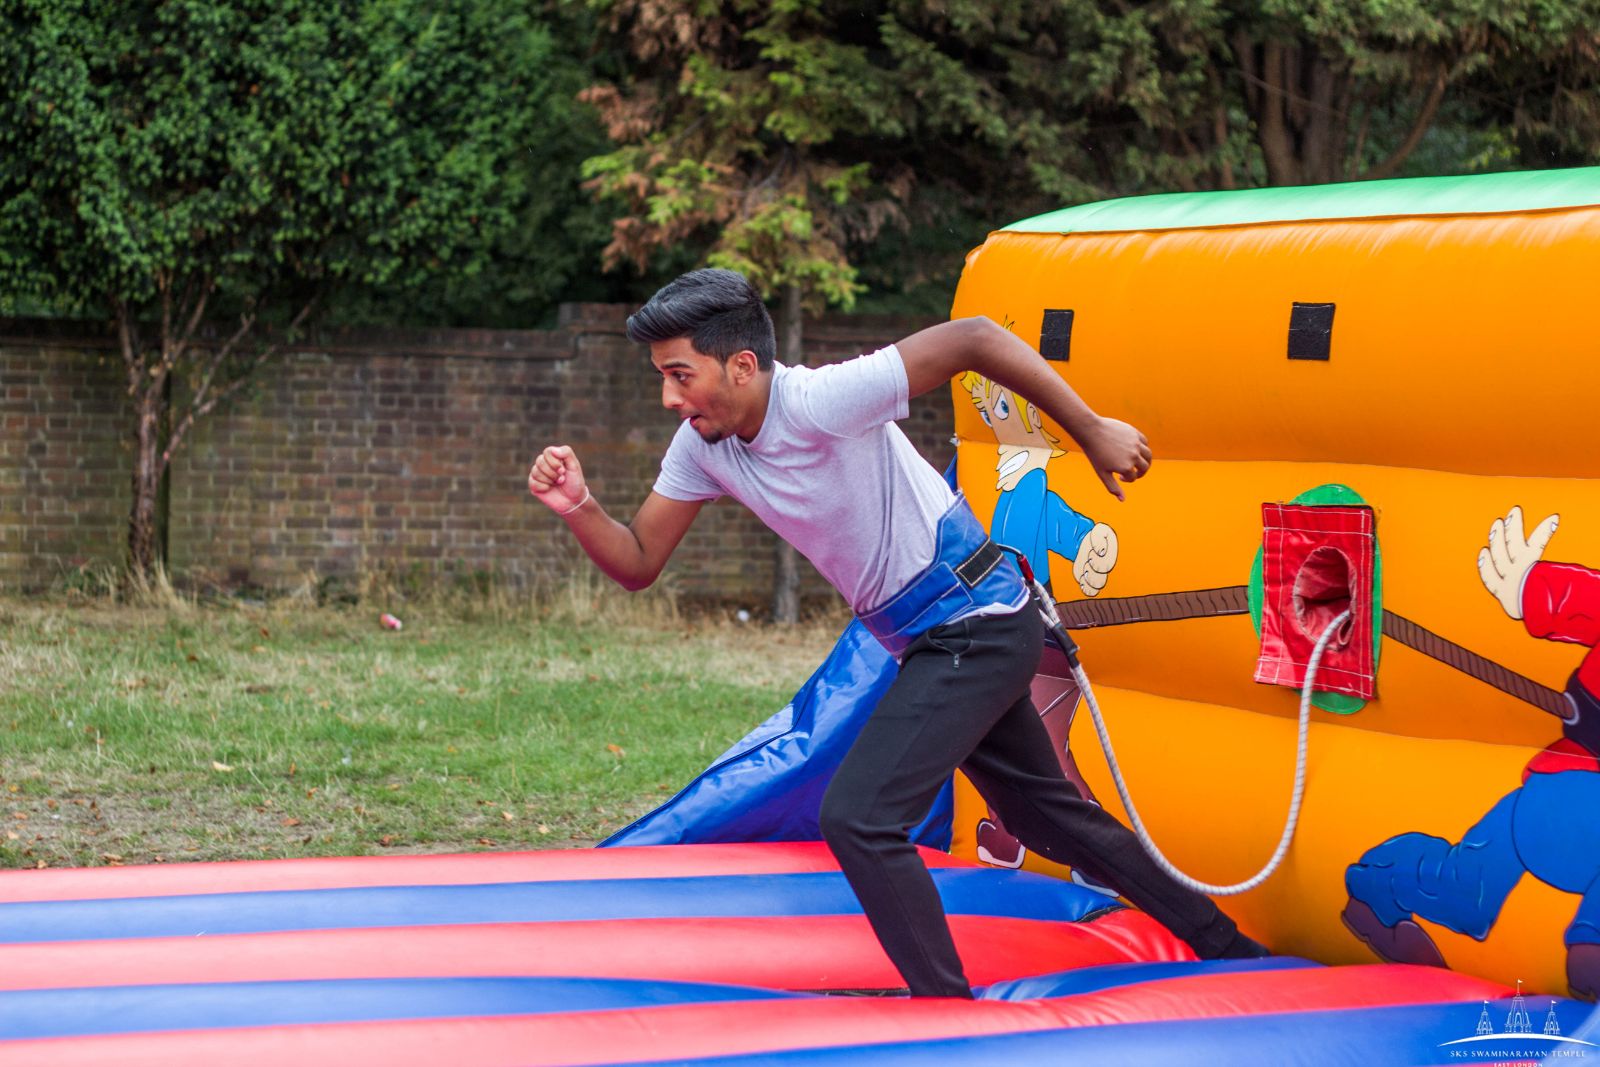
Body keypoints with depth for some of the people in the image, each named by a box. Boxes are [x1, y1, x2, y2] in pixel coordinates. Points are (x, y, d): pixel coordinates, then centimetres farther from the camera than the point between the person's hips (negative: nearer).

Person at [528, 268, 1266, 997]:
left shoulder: (819, 402, -27)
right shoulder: (702, 447, -2)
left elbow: (972, 339, -27)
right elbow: (637, 564, 2)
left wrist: (1093, 433, -23)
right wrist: (579, 508, -18)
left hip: (975, 627, -9)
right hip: (929, 644, 9)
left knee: (857, 820, -16)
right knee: (1048, 818, 21)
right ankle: (1223, 949, 37)